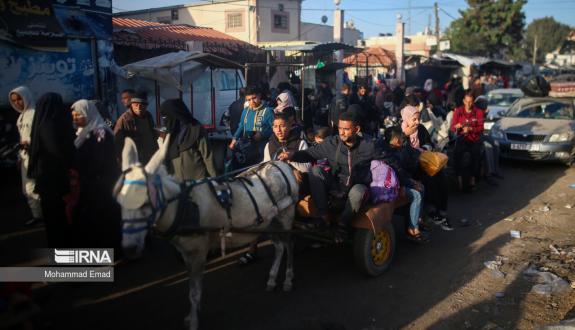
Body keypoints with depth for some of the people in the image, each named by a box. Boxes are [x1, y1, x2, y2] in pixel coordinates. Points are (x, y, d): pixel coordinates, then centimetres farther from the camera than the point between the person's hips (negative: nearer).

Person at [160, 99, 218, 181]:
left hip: (196, 180, -5)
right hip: (175, 182, 5)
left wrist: (215, 179, -9)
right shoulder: (171, 132, 9)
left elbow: (207, 156, -9)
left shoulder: (196, 129, -8)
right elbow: (167, 157, 16)